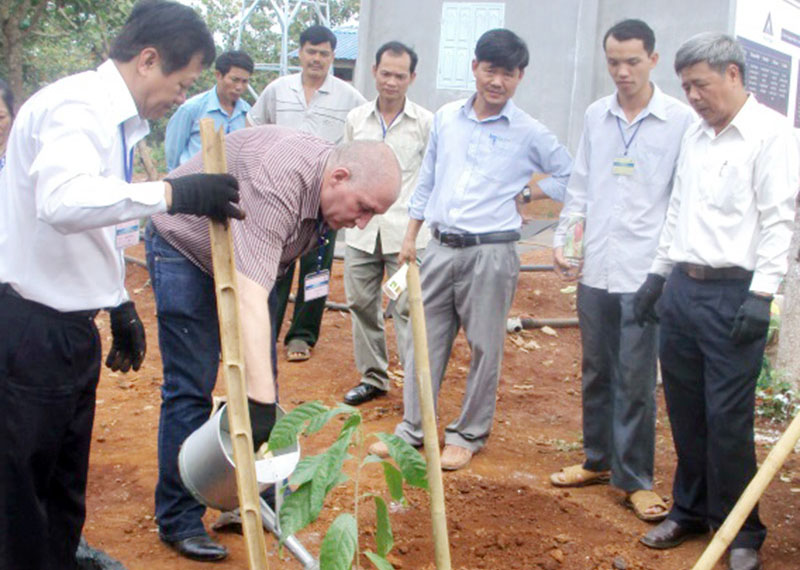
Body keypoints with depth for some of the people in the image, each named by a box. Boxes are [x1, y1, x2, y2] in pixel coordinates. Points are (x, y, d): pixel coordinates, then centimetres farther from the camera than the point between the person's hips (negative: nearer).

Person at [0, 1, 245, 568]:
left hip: (71, 324, 10)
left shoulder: (115, 118, 12)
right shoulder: (77, 105, -19)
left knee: (68, 474, 24)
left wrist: (121, 305, 24)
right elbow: (63, 202, -39)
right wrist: (174, 193, -39)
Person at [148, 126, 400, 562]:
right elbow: (248, 298, -47)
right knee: (190, 388, -9)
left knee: (261, 378, 6)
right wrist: (260, 402, -51)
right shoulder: (277, 182, -39)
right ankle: (178, 521, 3)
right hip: (185, 248, -8)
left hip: (247, 259, 8)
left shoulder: (328, 184, -10)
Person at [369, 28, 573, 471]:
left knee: (484, 348, 5)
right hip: (441, 248, 4)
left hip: (491, 254, -3)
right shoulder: (445, 118, 9)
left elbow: (570, 177, 7)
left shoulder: (529, 133, -2)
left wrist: (526, 193, 0)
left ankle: (468, 435, 20)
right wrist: (410, 236, 15)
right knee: (425, 340, 9)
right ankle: (412, 428, 22)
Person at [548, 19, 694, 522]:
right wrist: (563, 238, 5)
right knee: (596, 372, 14)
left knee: (636, 381, 0)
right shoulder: (596, 116, 10)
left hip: (647, 273, -4)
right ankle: (599, 459, 29)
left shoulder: (681, 119, -3)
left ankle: (635, 478, 13)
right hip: (595, 270, 4)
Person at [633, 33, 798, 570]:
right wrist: (659, 274, 20)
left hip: (733, 294, -7)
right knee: (685, 410, 13)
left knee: (729, 417, -3)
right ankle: (690, 510, 28)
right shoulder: (695, 134, 16)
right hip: (682, 289, 7)